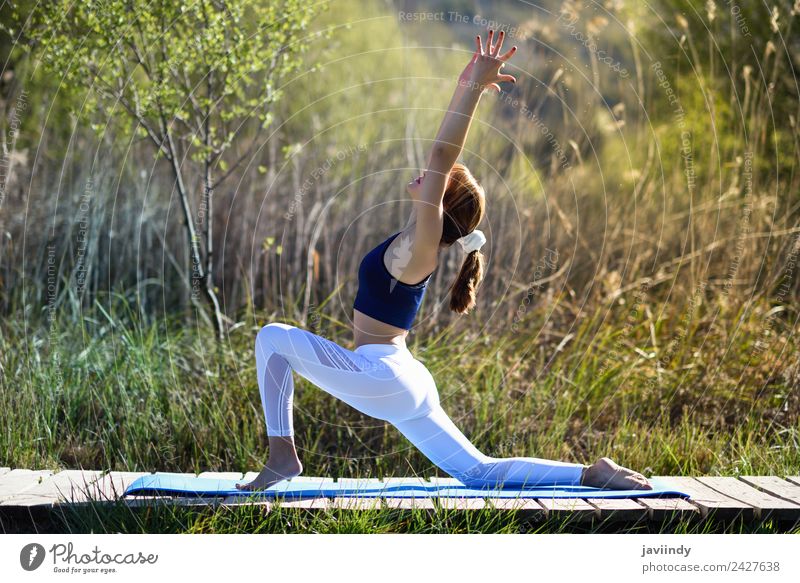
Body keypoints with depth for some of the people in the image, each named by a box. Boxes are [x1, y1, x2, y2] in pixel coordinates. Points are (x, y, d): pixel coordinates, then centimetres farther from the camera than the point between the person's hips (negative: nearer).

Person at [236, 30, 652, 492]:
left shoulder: (421, 246, -13)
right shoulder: (420, 240, 9)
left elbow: (442, 155, -20)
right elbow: (444, 155, 13)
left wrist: (474, 87, -21)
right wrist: (467, 87, 12)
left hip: (377, 373, -9)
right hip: (404, 383, 9)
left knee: (272, 338, -2)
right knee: (479, 473, 8)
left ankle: (283, 456, -3)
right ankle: (592, 472, 0)